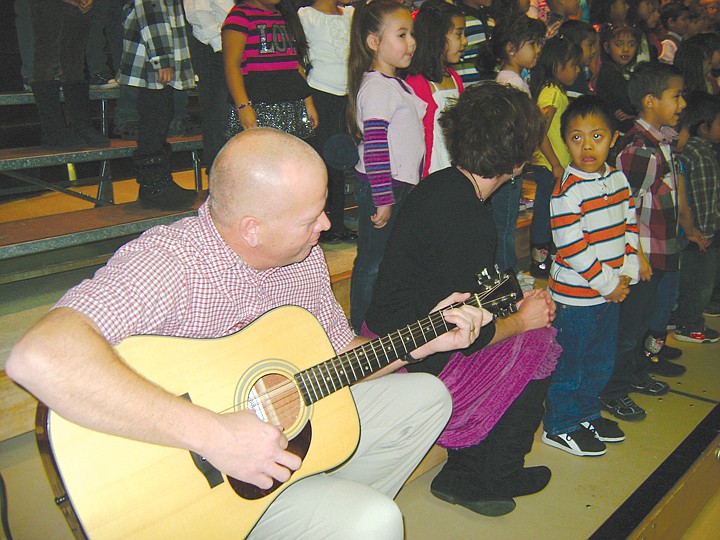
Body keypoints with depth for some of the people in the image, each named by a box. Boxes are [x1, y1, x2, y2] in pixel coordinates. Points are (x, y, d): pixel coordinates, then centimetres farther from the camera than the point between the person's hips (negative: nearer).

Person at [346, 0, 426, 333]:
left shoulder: (396, 83, 15)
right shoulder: (376, 87, -18)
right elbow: (375, 149, -23)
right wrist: (384, 199, -22)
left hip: (401, 186, 10)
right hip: (381, 189, -10)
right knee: (372, 262, 0)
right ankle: (362, 330, 14)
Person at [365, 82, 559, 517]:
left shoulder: (439, 185, 5)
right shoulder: (470, 222, -25)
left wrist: (514, 301, 14)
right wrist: (522, 320, -1)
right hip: (417, 366, -9)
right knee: (540, 343, 2)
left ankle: (465, 471, 25)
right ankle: (491, 479, 19)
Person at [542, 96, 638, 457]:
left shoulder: (618, 179, 5)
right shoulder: (567, 191, -19)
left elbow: (630, 226, 11)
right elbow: (571, 247, -22)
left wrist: (627, 274, 1)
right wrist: (607, 284, -17)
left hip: (612, 290, 8)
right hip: (576, 294, -7)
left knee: (602, 360, 19)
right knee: (570, 362, 4)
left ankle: (587, 413, 38)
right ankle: (560, 426, 21)